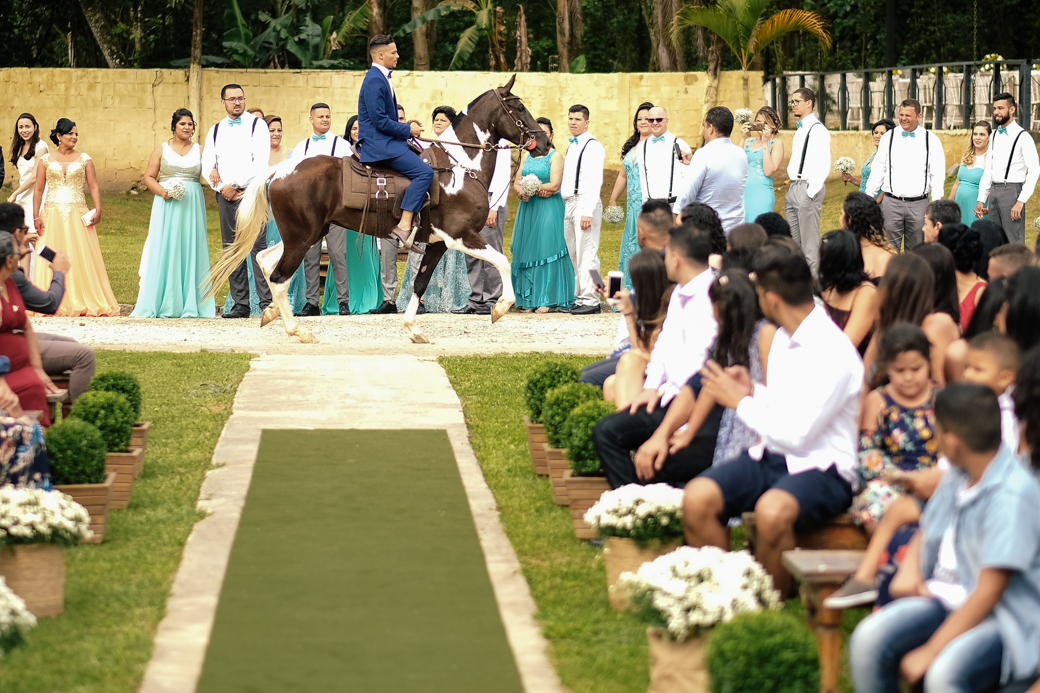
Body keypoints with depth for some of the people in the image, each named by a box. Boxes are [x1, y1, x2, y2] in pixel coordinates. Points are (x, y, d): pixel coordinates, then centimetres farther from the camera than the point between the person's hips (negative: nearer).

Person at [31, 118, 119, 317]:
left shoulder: (84, 159, 7)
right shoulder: (45, 160, 7)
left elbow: (94, 187, 3)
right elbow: (38, 190, 7)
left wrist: (98, 210, -11)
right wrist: (36, 217, -1)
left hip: (78, 215, 0)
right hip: (52, 215, 0)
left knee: (82, 257, -4)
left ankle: (86, 303, -2)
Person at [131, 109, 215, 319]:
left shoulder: (200, 151, 11)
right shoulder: (161, 149, 7)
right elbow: (149, 177, 4)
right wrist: (161, 191, -13)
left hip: (192, 206, 1)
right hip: (167, 205, -1)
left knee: (191, 250, 0)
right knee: (165, 249, -5)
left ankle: (190, 304, 3)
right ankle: (164, 303, -4)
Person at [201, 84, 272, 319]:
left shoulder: (257, 125, 2)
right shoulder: (216, 130, 17)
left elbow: (260, 163, -8)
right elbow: (207, 165, 12)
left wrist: (236, 185, -10)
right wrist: (221, 187, -4)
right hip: (225, 194, 5)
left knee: (257, 246, -12)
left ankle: (267, 302, -13)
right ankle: (240, 304, 5)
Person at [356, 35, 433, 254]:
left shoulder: (381, 78, 17)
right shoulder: (375, 81, -15)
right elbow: (380, 121, -21)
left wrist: (407, 127, 11)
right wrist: (408, 130, -12)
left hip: (384, 142, 11)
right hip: (378, 145, -11)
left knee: (423, 159, 16)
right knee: (424, 171, -21)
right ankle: (404, 227, -27)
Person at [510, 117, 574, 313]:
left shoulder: (555, 157, -3)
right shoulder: (528, 156, 16)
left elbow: (554, 185, -14)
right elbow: (516, 184, 12)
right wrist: (523, 193, -10)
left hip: (548, 209, -6)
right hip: (528, 209, 6)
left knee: (546, 251, -7)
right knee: (527, 251, 4)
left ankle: (547, 299, -4)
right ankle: (528, 299, 8)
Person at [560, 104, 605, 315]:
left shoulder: (593, 146, -8)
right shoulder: (572, 146, 20)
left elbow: (595, 181, -15)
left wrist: (587, 212, -22)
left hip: (584, 203, -9)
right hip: (569, 204, 9)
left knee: (587, 254, -10)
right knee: (575, 256, 10)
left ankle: (591, 301, -10)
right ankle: (580, 297, 14)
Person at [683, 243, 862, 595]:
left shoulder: (832, 352, -17)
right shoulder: (784, 338, 12)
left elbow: (796, 433, -19)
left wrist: (740, 401, -9)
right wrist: (753, 390, 7)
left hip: (820, 468, -8)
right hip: (770, 458, 8)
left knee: (772, 511, -38)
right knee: (696, 497, -17)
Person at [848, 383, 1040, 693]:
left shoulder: (1011, 496, -21)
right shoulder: (957, 477, 6)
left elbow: (988, 593, -22)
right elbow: (925, 532, 23)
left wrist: (929, 652, -20)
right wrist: (909, 570, -1)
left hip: (1005, 619, -8)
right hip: (945, 598, 8)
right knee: (868, 638, -16)